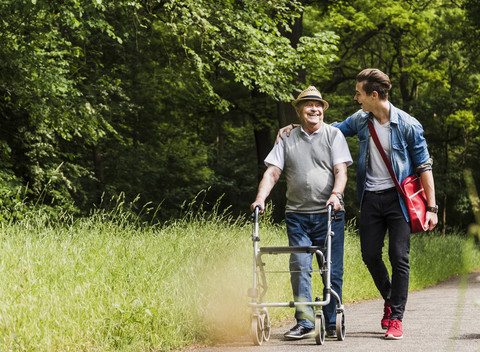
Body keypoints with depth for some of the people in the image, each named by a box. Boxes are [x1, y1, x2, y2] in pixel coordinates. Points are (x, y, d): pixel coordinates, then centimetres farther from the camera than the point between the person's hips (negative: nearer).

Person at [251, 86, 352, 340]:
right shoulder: (287, 139, 11)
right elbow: (272, 172, 6)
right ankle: (304, 323, -2)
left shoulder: (333, 135, 7)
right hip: (297, 214, 1)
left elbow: (340, 170, -3)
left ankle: (332, 324, 9)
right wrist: (260, 198, -10)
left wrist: (336, 194, -21)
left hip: (329, 214, -1)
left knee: (332, 270, -1)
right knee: (299, 268, -6)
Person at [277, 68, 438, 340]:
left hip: (398, 198, -5)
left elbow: (424, 166, -6)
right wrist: (296, 128, 10)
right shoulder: (361, 120, 4)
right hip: (370, 198, 5)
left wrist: (431, 207, -10)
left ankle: (396, 319, -2)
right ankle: (390, 298, 30)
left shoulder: (408, 125, -10)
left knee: (399, 257, -7)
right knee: (370, 255, 4)